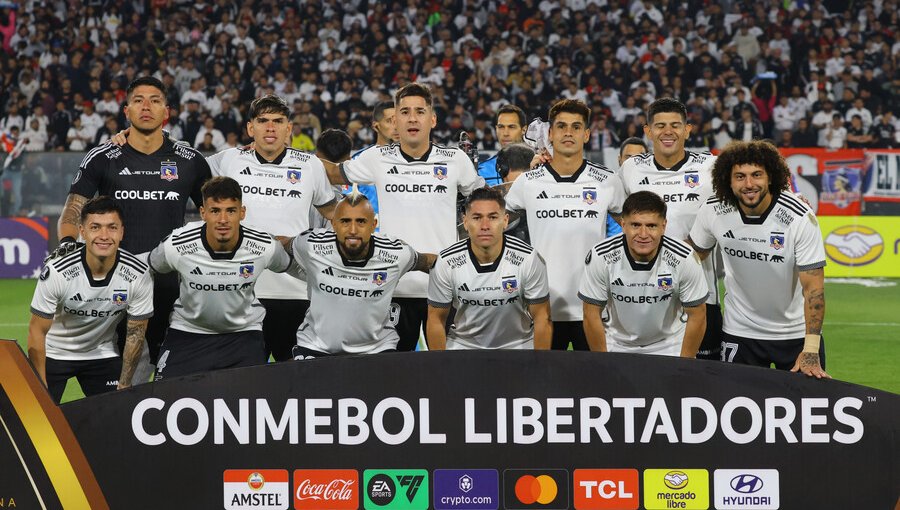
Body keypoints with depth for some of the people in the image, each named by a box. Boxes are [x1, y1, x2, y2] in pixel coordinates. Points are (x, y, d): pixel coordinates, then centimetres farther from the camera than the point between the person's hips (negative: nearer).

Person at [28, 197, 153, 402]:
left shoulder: (139, 275, -20)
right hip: (54, 354, -2)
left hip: (103, 355, 2)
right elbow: (37, 331, -18)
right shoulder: (57, 272, -27)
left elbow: (135, 333, -7)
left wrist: (124, 386, -7)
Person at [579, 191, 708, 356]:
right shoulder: (600, 257, -21)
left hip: (669, 347, 0)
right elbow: (591, 315, -10)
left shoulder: (684, 259, -21)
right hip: (618, 346, 0)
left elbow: (697, 316, -10)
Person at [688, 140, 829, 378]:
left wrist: (811, 351, -27)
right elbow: (694, 255, 7)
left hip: (796, 332, -2)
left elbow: (813, 287, -21)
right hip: (739, 332, 2)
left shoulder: (800, 217, -21)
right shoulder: (713, 211, -12)